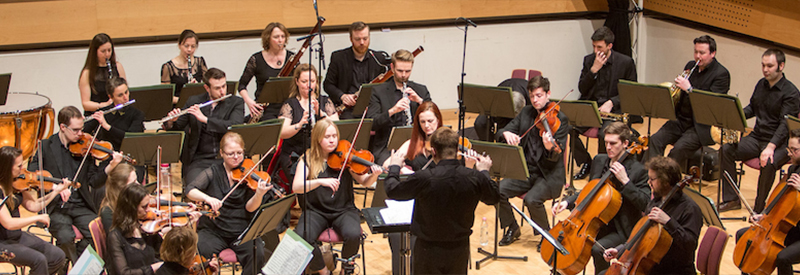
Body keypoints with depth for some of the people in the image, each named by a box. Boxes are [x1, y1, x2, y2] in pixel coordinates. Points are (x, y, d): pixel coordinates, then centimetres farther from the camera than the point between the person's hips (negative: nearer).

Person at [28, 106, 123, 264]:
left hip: (82, 207, 2)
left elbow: (94, 182, 1)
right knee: (66, 237, -29)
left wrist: (111, 166, -17)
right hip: (56, 207, -2)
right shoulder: (46, 147, 1)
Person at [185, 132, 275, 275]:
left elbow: (249, 208, -7)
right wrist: (207, 198, -29)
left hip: (242, 231, 0)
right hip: (214, 230, 0)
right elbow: (190, 191, -9)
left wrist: (259, 194, -28)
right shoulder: (213, 172, 4)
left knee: (257, 255, -26)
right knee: (202, 253, -29)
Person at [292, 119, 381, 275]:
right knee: (301, 237, -29)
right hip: (315, 211, 0)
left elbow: (364, 181, -3)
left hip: (343, 210, 0)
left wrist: (374, 175, -26)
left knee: (353, 234, -30)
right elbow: (296, 187, -14)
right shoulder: (308, 159, -1)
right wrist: (320, 182, -30)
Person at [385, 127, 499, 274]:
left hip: (429, 249, -3)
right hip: (460, 249, 3)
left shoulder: (424, 179, -22)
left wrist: (394, 167, 15)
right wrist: (484, 172, 25)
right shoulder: (475, 178, -13)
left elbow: (392, 191, -4)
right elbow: (494, 197, 9)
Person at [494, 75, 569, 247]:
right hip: (525, 172, 5)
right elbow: (500, 133, 6)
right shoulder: (526, 113, 10)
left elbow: (557, 155, -17)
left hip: (549, 176, -5)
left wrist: (550, 147, -42)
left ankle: (546, 234, -3)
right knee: (498, 191, -18)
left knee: (532, 199, -31)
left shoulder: (559, 119, -8)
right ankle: (512, 229, 5)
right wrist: (506, 134, -19)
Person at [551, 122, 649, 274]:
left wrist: (625, 181, -28)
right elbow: (588, 192, 19)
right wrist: (567, 202, 2)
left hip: (621, 230, -6)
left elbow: (644, 203, -20)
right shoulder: (599, 161, 8)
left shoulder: (638, 170, -12)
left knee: (597, 249, -31)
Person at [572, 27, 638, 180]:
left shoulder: (626, 62, -3)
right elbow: (582, 89, 3)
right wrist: (594, 69, -11)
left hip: (614, 109, -4)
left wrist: (611, 102, -16)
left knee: (604, 133, -34)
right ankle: (586, 163, -1)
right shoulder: (588, 60, 8)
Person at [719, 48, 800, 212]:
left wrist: (771, 146, -37)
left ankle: (759, 209, -19)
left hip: (779, 143, -7)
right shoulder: (761, 85, 8)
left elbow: (785, 125, -24)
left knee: (768, 163, -36)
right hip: (757, 138, 7)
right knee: (726, 150, -13)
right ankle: (731, 200, -6)